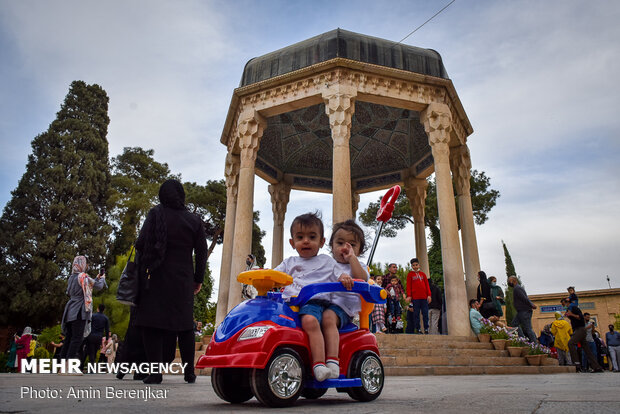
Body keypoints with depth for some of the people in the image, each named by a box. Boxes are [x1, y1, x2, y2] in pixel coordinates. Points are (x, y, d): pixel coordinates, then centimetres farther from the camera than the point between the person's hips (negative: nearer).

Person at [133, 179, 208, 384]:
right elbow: (201, 253, 4)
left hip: (156, 277, -2)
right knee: (184, 324, 10)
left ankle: (155, 372, -3)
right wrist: (198, 279, 14)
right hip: (183, 280, 3)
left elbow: (141, 243, -8)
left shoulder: (156, 214, -1)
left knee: (153, 323, 1)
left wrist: (144, 263, 13)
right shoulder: (194, 221, 6)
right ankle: (189, 372, 14)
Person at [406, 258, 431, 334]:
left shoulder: (423, 274, 15)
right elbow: (408, 286, 3)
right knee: (416, 314, -2)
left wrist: (429, 295, 4)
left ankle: (426, 329, 5)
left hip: (424, 297, 2)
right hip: (415, 297, -2)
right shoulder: (410, 274, 8)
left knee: (425, 313, 1)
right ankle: (418, 329, 3)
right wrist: (409, 296, -6)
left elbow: (427, 285, 13)